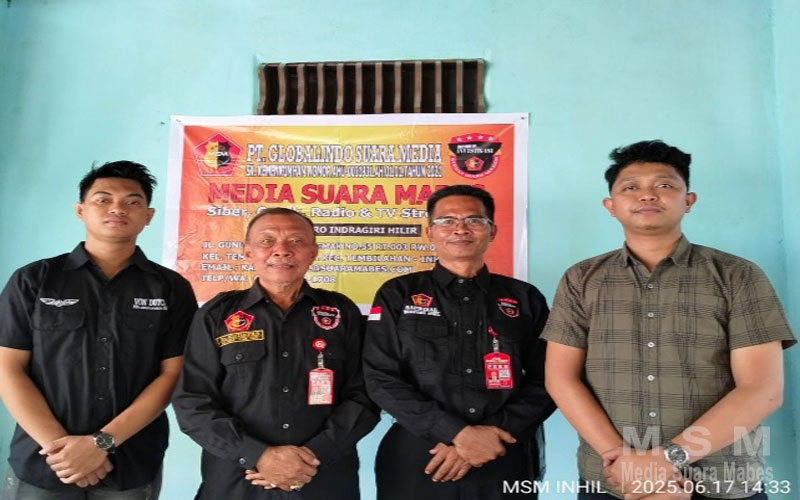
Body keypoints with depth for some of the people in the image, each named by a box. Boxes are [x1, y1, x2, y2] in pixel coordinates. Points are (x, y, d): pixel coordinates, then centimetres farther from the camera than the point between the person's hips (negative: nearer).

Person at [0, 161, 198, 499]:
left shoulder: (172, 289, -1)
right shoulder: (32, 281, 1)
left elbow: (172, 375, -6)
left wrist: (102, 442, -14)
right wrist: (60, 445, -13)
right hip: (40, 468, 0)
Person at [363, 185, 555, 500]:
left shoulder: (525, 299, 5)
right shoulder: (397, 296, 0)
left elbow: (545, 382, 1)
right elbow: (381, 379, -8)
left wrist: (490, 434, -13)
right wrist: (459, 433, -16)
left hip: (505, 464, 1)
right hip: (416, 463, -1)